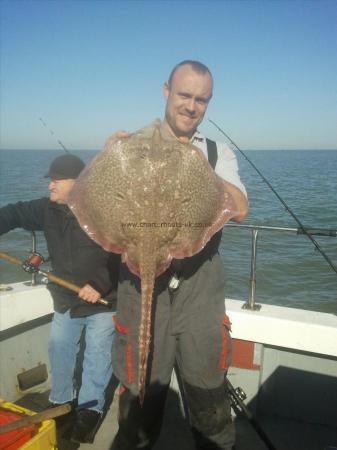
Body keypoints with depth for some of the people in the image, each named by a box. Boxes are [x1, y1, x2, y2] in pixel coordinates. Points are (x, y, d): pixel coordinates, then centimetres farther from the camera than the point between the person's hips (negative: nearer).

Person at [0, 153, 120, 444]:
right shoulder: (48, 210, -1)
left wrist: (100, 286, -25)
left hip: (104, 301, -6)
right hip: (66, 300, 6)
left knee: (97, 355, 3)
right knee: (59, 348, 17)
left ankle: (90, 409, 21)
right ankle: (62, 401, 38)